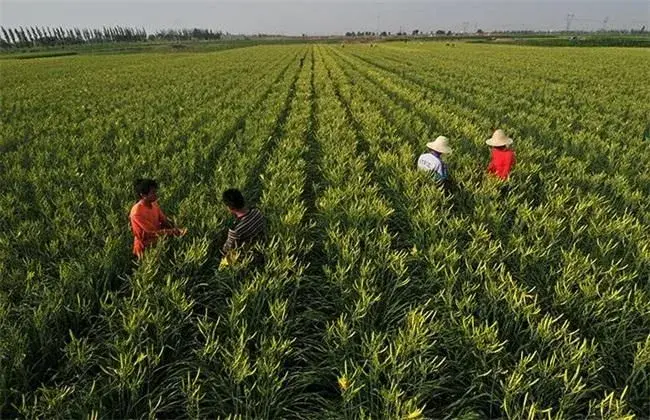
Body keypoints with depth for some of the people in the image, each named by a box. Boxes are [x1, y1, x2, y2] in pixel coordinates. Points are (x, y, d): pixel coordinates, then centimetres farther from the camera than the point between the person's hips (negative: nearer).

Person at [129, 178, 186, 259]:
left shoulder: (154, 204, -5)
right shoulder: (137, 212, -26)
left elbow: (165, 220, 0)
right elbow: (153, 232, -25)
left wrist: (176, 230, -17)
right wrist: (173, 231, -27)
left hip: (157, 239, 7)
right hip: (145, 247, -7)